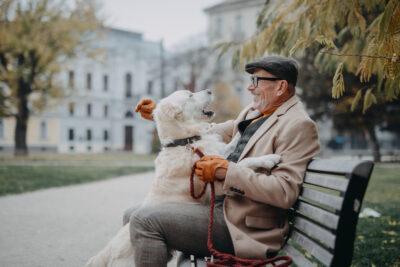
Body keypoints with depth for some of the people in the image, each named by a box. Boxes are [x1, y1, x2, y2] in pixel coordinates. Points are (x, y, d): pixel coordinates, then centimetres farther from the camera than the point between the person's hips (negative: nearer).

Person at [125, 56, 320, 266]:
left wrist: (225, 170, -21)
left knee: (146, 221, -21)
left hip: (243, 227, -9)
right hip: (221, 206, 9)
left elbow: (285, 192, -21)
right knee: (132, 216, 9)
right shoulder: (254, 112, 15)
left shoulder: (298, 125, -11)